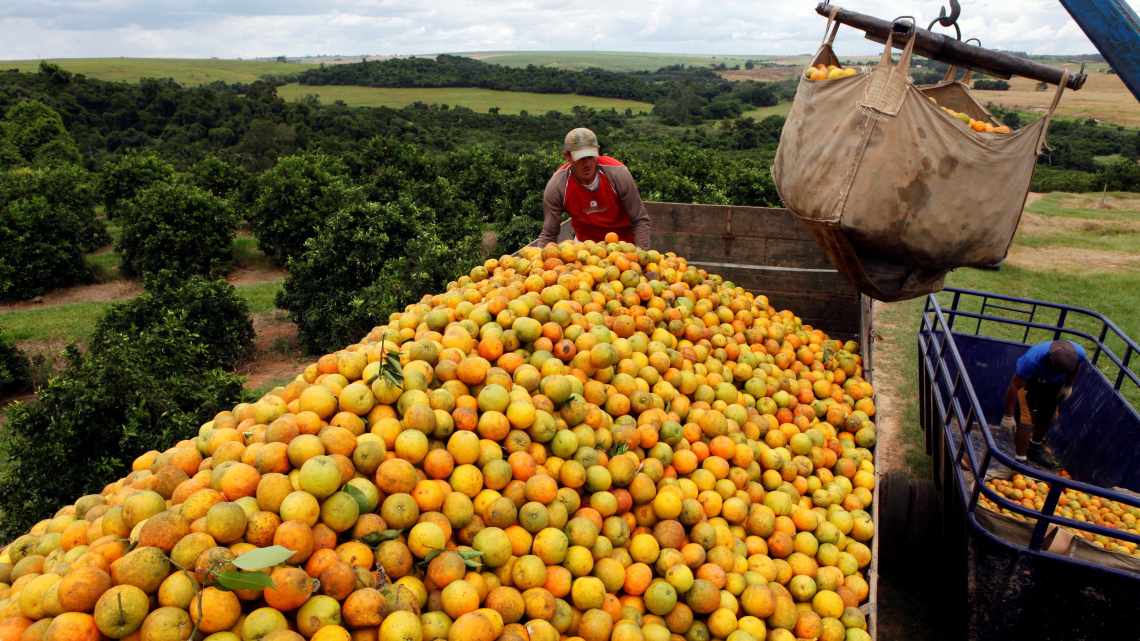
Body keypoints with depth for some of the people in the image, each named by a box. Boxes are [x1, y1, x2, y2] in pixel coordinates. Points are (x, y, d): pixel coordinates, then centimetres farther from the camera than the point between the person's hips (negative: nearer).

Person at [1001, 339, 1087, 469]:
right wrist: (1009, 416, -27)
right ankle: (1020, 460, -5)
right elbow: (1014, 386, -33)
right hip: (1029, 381, -5)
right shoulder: (1033, 359, -44)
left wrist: (1068, 385, 7)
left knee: (1048, 416, 19)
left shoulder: (1079, 353, -32)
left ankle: (1035, 447, 43)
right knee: (1027, 420, -14)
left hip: (1054, 384, 5)